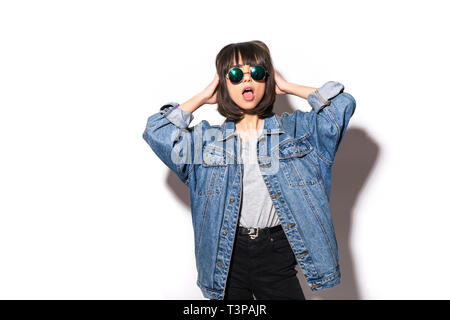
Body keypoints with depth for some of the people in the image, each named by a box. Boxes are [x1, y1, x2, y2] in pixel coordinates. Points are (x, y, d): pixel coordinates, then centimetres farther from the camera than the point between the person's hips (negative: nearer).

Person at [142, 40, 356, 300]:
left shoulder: (294, 129, 4)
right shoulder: (207, 140, 4)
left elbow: (343, 103, -3)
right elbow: (156, 131, -4)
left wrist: (288, 87, 2)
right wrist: (203, 97, 2)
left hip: (277, 252, 0)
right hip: (227, 253, 1)